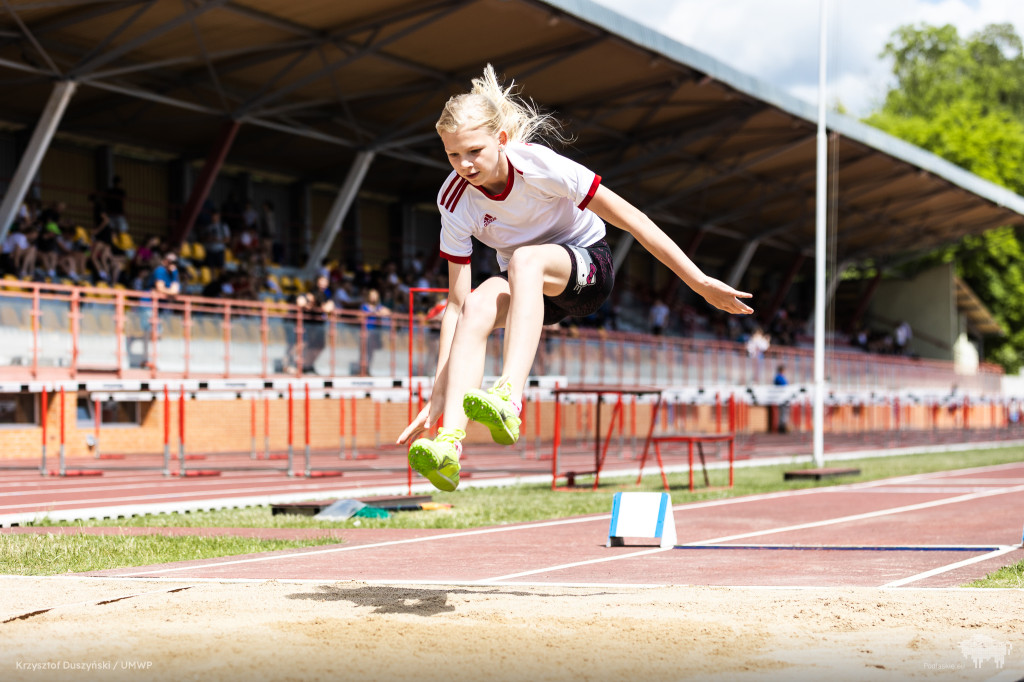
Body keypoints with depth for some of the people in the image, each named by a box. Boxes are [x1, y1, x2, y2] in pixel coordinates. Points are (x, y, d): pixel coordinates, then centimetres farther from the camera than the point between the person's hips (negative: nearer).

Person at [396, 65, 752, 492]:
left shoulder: (537, 164, -26)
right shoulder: (455, 200, -17)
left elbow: (629, 218, -21)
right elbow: (457, 302, -15)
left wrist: (699, 282, -21)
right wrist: (438, 395, -21)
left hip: (586, 267, -3)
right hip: (525, 283, 3)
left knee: (525, 259, -38)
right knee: (477, 306, -33)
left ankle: (509, 401, -57)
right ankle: (449, 442, -49)